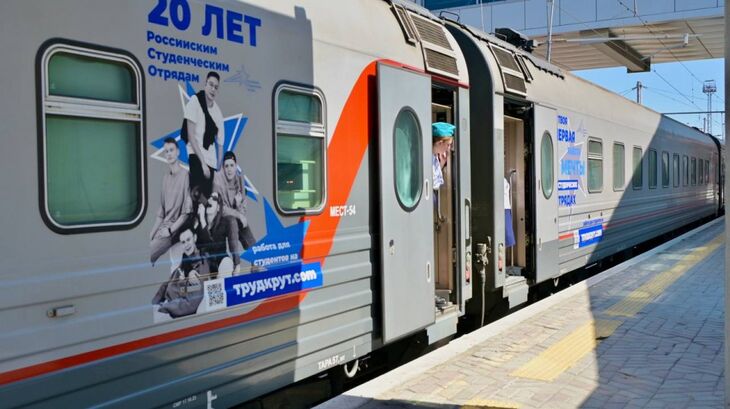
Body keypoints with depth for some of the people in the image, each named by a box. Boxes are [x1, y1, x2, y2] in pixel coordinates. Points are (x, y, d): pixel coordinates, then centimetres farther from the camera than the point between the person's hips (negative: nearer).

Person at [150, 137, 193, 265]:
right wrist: (152, 233, 5)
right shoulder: (165, 177, 12)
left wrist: (170, 230, -14)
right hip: (163, 226, 7)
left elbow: (187, 211, -12)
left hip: (175, 228, -7)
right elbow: (161, 211, 14)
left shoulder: (185, 175, -12)